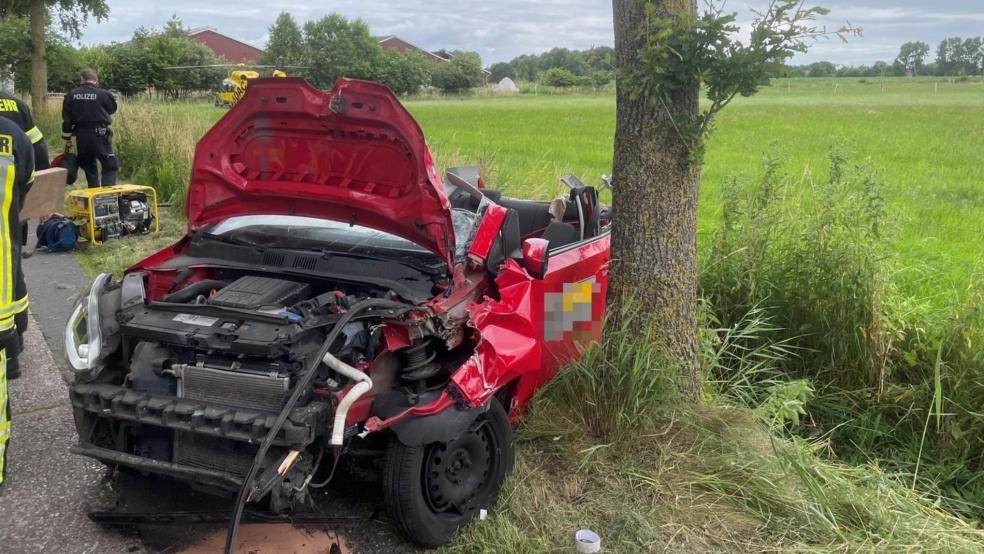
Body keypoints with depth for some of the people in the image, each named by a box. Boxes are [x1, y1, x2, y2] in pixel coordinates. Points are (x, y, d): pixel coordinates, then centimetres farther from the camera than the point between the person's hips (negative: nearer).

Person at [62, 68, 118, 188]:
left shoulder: (71, 95, 4)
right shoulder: (103, 94, -8)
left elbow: (66, 119, 7)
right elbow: (112, 109, 10)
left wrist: (67, 138, 14)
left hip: (81, 136, 4)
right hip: (99, 134, -4)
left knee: (89, 166, 19)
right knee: (110, 166, -1)